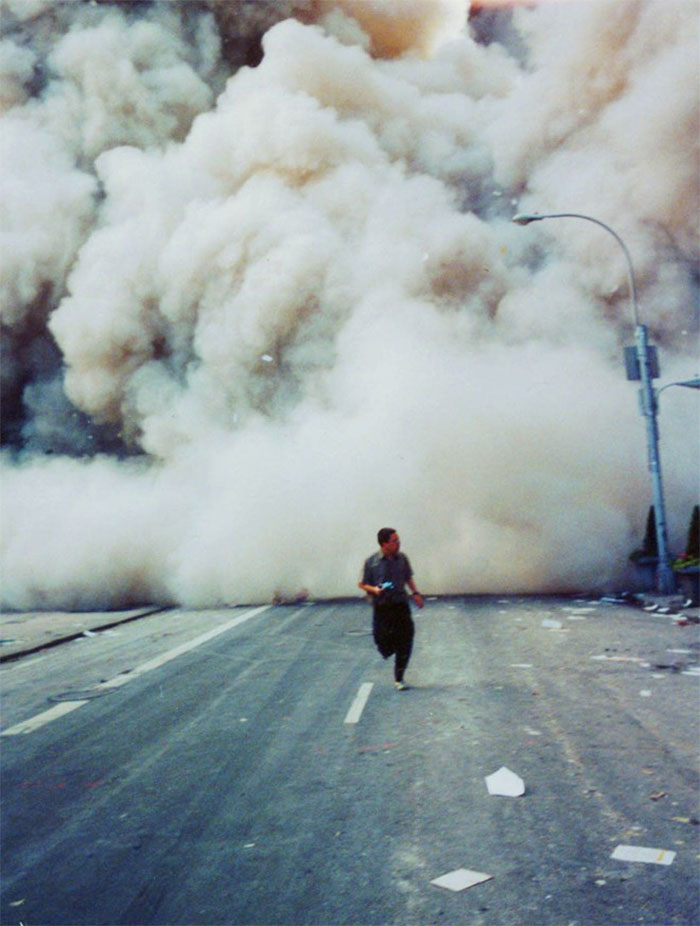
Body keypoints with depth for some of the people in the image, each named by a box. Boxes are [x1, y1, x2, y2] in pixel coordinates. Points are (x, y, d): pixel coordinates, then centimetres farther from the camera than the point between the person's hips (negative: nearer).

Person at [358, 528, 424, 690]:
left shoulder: (402, 558, 0)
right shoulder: (371, 562, -10)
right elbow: (362, 584, -2)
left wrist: (415, 593, 7)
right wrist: (374, 589, -20)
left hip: (401, 605, 3)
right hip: (382, 608, -3)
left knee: (405, 643, 0)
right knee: (384, 642, -2)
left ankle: (399, 679, 16)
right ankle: (389, 647, 39)